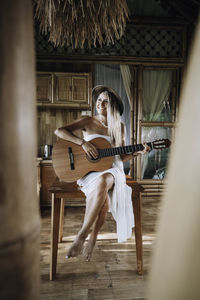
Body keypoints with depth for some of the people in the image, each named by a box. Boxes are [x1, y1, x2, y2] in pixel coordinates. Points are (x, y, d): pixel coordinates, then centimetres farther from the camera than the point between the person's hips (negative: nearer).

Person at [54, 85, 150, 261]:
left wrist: (137, 151, -6)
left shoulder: (119, 127, 10)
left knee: (102, 181, -37)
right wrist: (83, 142, -18)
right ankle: (92, 237, -13)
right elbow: (59, 131, -7)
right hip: (88, 170, -1)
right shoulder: (88, 122, 4)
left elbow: (122, 157, 12)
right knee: (104, 198, -34)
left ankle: (82, 236, -26)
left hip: (111, 169, 1)